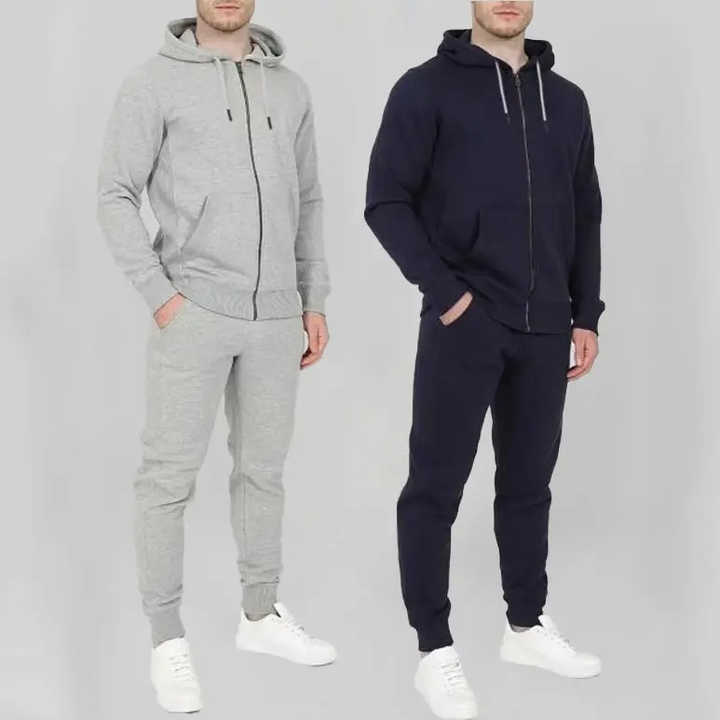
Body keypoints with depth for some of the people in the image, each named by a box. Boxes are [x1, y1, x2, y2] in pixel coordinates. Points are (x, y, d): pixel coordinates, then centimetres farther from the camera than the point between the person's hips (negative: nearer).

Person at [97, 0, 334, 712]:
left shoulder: (290, 88, 11)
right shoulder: (156, 81, -3)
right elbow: (116, 195, -5)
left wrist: (314, 300, 12)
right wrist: (160, 293, -12)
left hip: (275, 318, 5)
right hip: (193, 313, -4)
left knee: (263, 469, 14)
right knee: (169, 476, -1)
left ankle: (261, 615, 28)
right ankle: (167, 641, 10)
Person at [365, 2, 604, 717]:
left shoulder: (566, 100, 13)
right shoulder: (428, 87, -2)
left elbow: (585, 216, 17)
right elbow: (387, 202, -7)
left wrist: (586, 315, 12)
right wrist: (445, 293, -14)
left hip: (544, 329, 5)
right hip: (463, 324, -5)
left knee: (528, 482, 14)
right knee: (435, 486, 0)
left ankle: (527, 627, 29)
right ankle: (436, 653, 11)